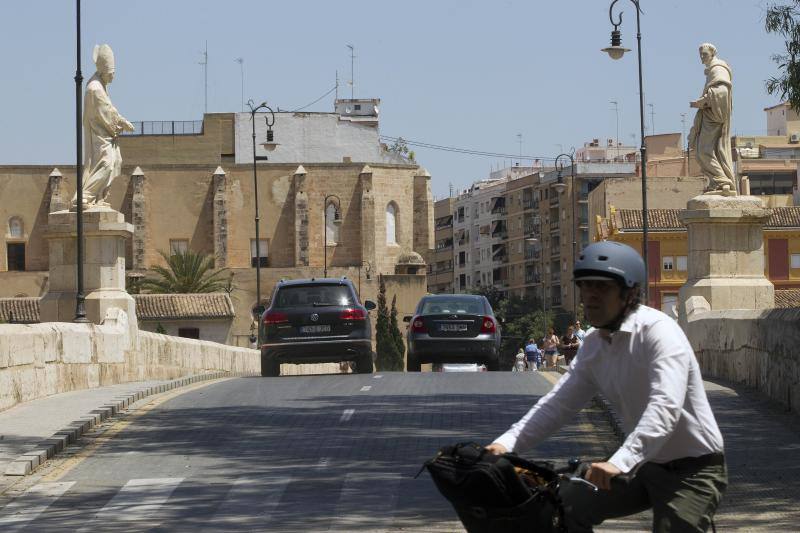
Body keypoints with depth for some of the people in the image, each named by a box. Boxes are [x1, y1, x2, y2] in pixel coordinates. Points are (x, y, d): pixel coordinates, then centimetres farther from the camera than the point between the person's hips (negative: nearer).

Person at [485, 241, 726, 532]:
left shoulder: (657, 330, -22)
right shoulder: (593, 346, 4)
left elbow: (665, 407, -35)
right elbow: (558, 403, 0)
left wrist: (620, 461, -48)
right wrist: (506, 443, -16)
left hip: (693, 468, -8)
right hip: (645, 464, 8)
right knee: (566, 503, -2)